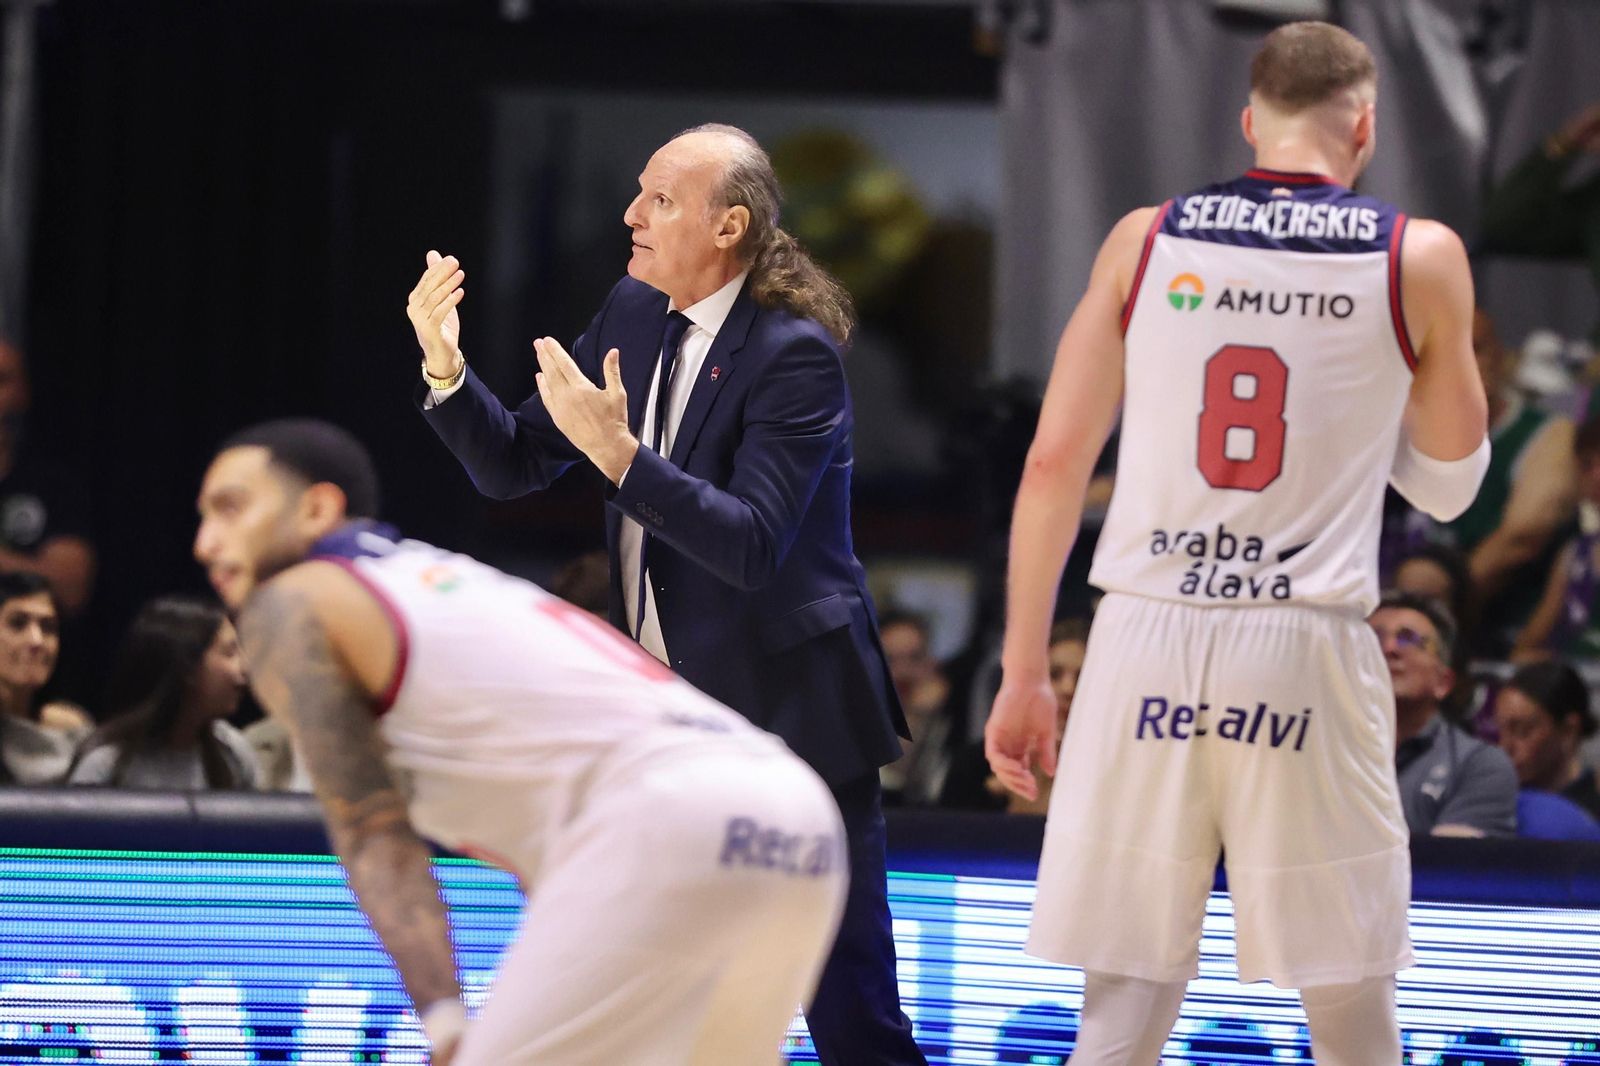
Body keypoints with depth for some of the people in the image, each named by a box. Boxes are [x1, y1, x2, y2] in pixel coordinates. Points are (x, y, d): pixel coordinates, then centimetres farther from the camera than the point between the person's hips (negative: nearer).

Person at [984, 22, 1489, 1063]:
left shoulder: (1144, 242, 7)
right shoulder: (1420, 258, 2)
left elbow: (1055, 462, 5)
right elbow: (1449, 485, 13)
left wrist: (1024, 675, 10)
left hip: (1147, 636, 2)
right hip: (1306, 655, -2)